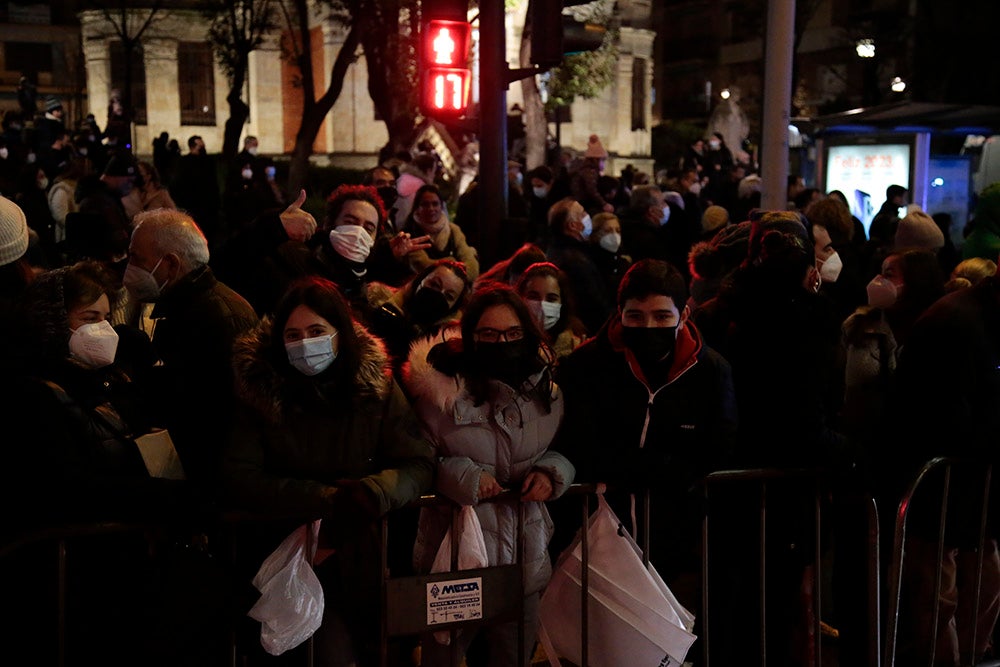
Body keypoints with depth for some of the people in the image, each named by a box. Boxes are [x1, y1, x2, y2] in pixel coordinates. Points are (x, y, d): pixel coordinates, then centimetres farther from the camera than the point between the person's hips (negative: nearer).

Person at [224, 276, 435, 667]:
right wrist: (326, 498, -22)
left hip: (365, 549, 2)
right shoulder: (262, 391, -7)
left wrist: (373, 491, -28)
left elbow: (419, 465, -6)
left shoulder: (376, 386, -3)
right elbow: (238, 479, -13)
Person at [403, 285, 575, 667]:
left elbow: (564, 450, 15)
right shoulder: (441, 388, -9)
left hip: (526, 559, 4)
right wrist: (462, 477, -19)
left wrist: (551, 473, -7)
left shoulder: (544, 392, 3)